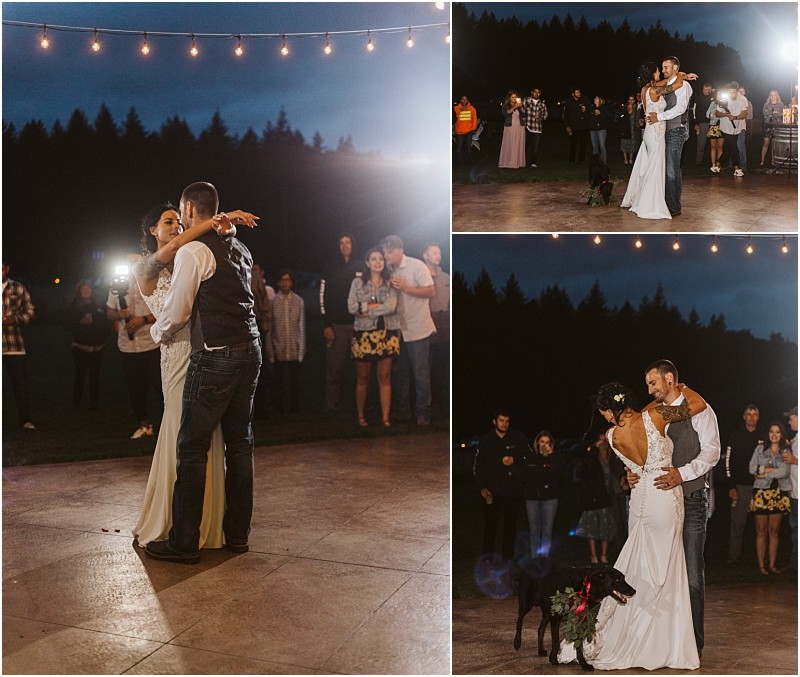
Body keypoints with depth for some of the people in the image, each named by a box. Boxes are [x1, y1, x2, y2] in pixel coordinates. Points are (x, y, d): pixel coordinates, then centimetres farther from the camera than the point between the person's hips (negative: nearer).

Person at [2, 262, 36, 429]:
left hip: (15, 346, 0)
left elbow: (30, 310, 9)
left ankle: (25, 420, 10)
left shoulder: (18, 288, 7)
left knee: (20, 384, 1)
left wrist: (16, 319, -9)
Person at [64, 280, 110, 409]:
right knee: (80, 375, -6)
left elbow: (106, 324, 11)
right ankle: (76, 403, 2)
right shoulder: (73, 307, 4)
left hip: (97, 346, 2)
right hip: (80, 346, -2)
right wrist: (81, 322, -14)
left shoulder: (99, 307, 8)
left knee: (94, 375, 2)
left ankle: (94, 402, 10)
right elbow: (67, 325, -1)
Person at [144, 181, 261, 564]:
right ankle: (237, 533, 22)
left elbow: (176, 313, -9)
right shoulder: (239, 249, 16)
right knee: (239, 442, 13)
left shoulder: (193, 251, -9)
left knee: (193, 446, -2)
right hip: (250, 350, 8)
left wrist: (157, 333, 10)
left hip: (216, 356, -8)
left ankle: (184, 543, 3)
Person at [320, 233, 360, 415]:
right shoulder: (331, 268, 8)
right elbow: (323, 296, 4)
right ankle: (331, 405, 2)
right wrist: (327, 325, -4)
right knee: (334, 368, -3)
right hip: (336, 325, -1)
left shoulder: (361, 268, 11)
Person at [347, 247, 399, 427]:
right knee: (362, 379, 7)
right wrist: (379, 306, -9)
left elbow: (391, 307, -11)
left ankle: (386, 418, 7)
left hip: (386, 334, 1)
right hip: (364, 334, -1)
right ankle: (360, 416, 18)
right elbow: (352, 308, -9)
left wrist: (367, 308, -10)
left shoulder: (390, 283, 4)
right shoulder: (357, 282, 2)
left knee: (385, 378, 3)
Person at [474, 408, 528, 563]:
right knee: (490, 523, -4)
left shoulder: (518, 438, 2)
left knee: (511, 524, 6)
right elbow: (477, 466, 10)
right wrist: (482, 487, 0)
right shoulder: (485, 441, 6)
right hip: (492, 490, 0)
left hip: (513, 490, 0)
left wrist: (514, 461, -11)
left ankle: (508, 557, 15)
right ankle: (488, 556, 3)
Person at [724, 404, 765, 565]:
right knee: (738, 523, 0)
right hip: (740, 485, -1)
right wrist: (731, 487, -5)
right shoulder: (736, 435, 4)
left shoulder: (764, 436, 8)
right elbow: (729, 461, 1)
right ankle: (733, 556, 7)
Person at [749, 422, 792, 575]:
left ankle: (772, 565, 14)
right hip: (761, 493, 0)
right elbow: (752, 468, -5)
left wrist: (763, 472, -8)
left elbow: (784, 472, -11)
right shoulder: (760, 449, 7)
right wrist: (773, 469, -10)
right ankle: (761, 566, 5)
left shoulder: (786, 451, 4)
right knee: (761, 532, 1)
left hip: (778, 493, 0)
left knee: (774, 532, 6)